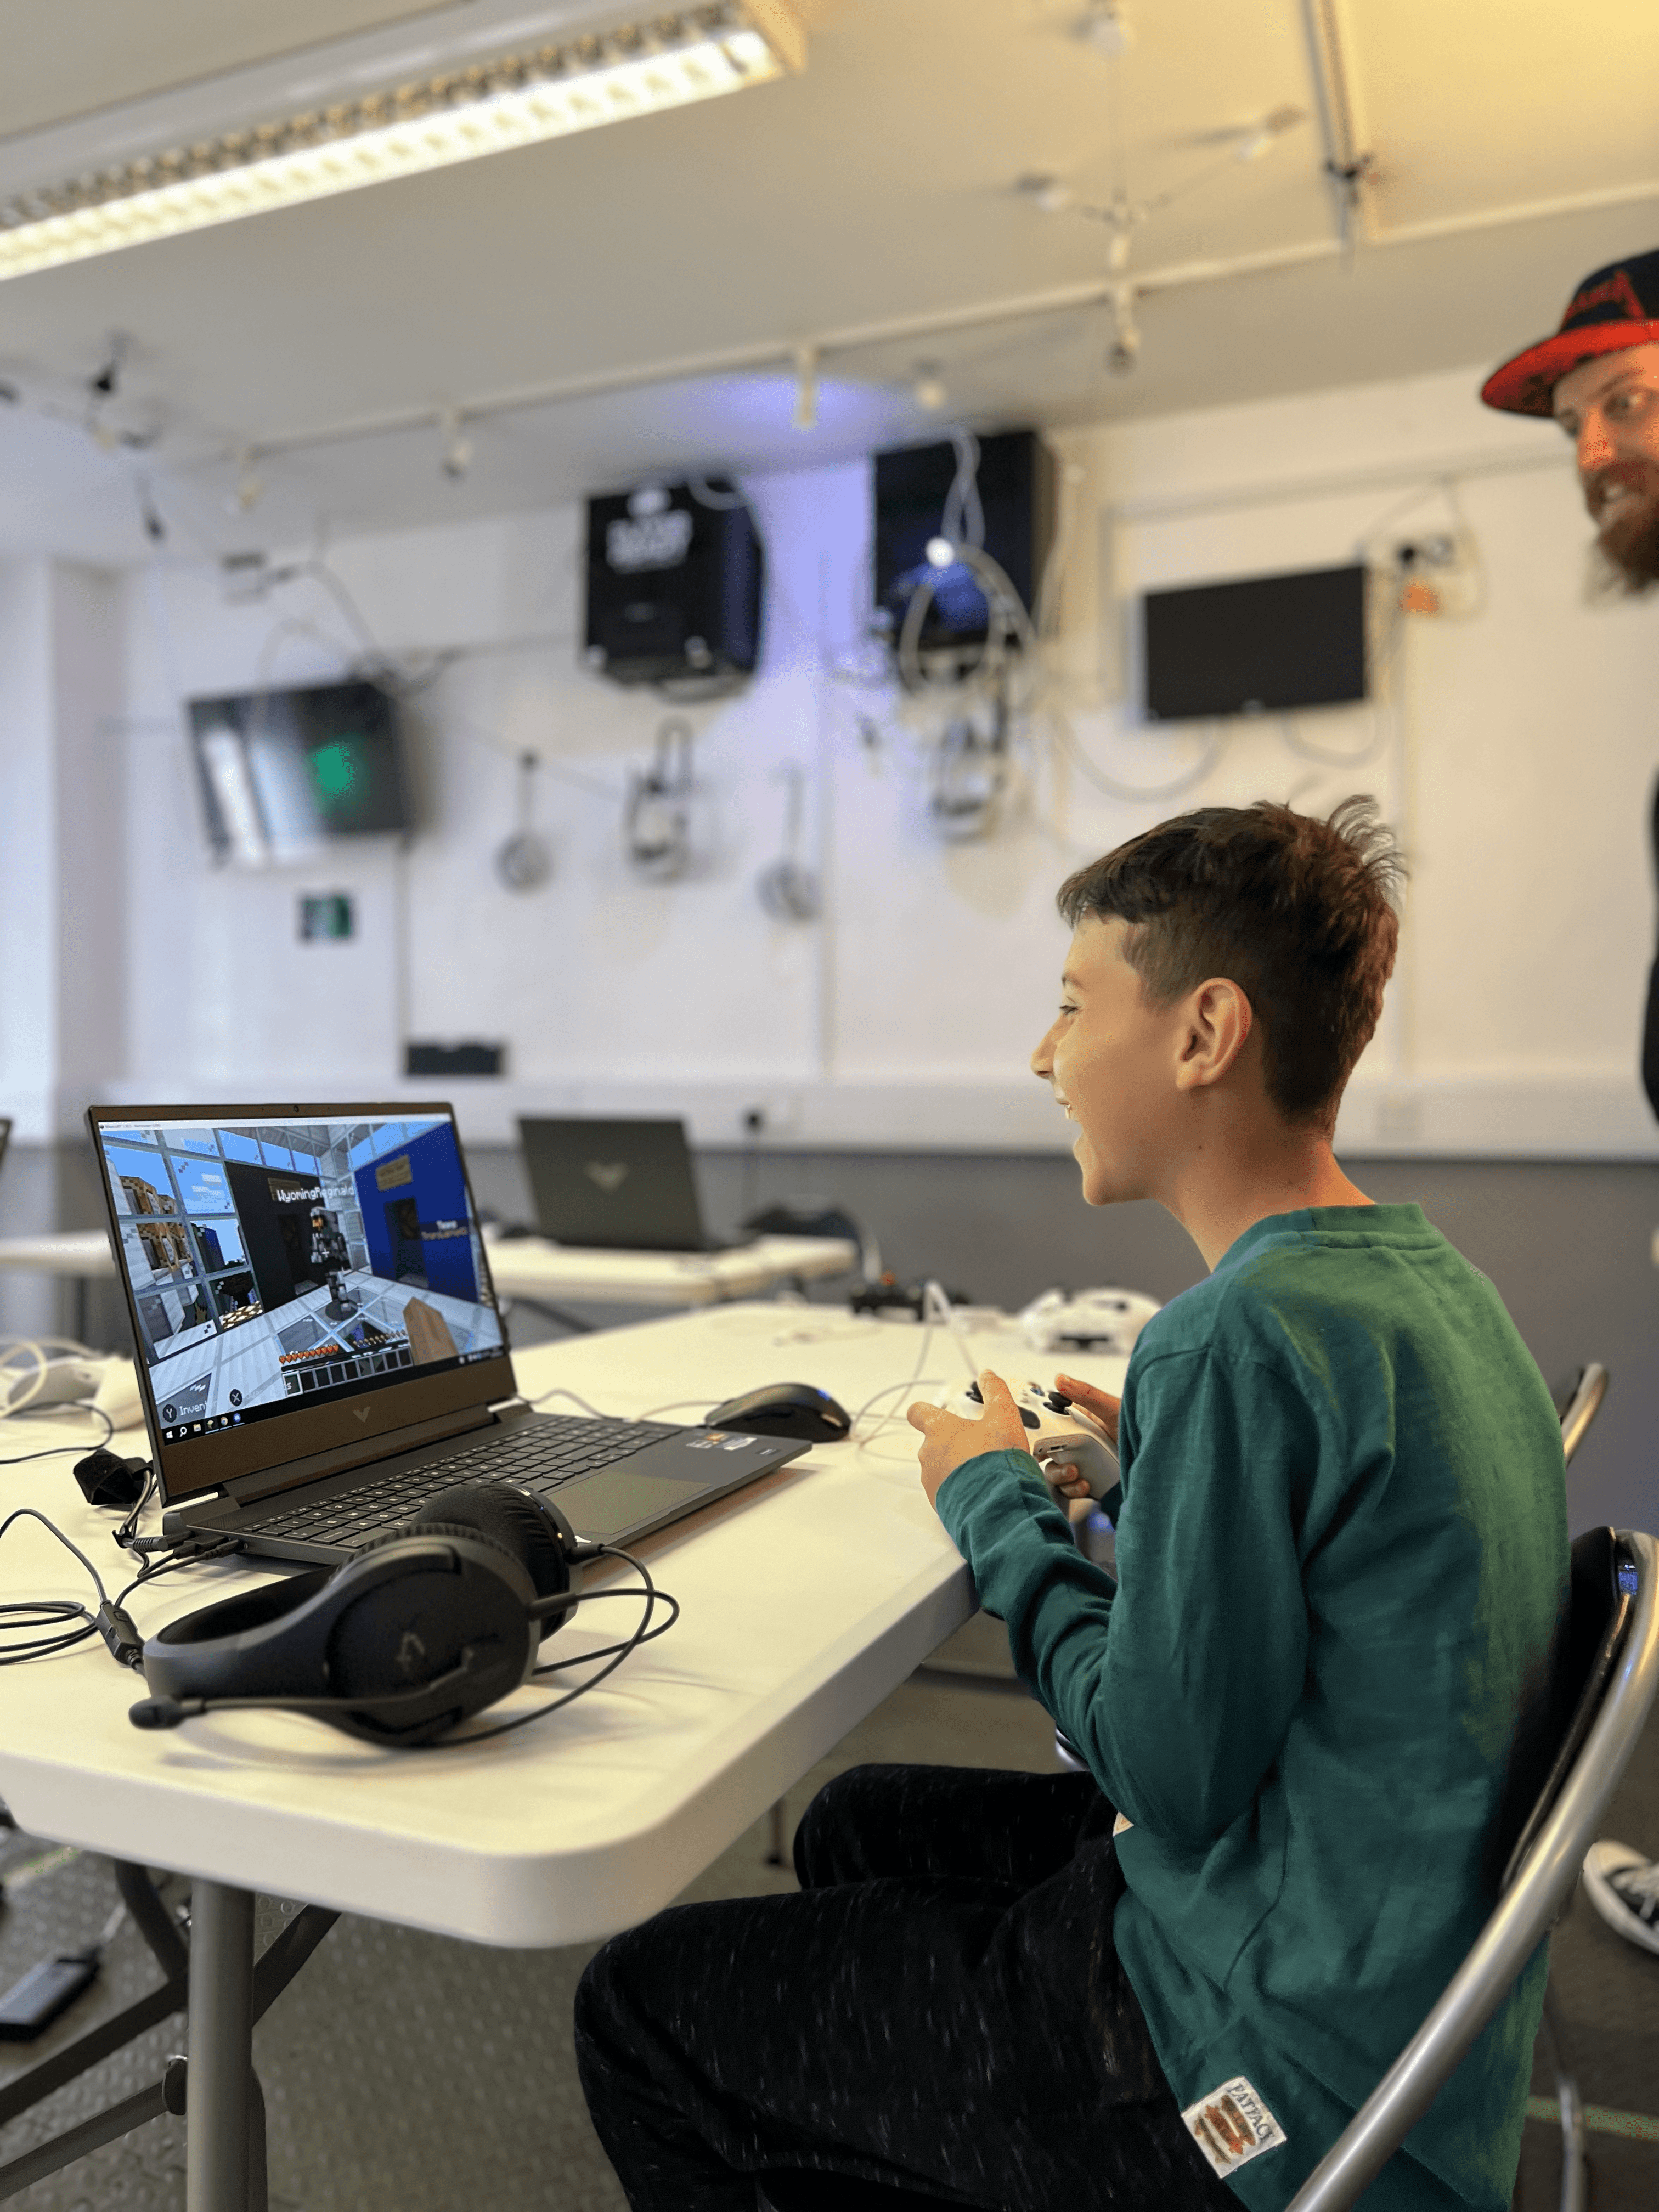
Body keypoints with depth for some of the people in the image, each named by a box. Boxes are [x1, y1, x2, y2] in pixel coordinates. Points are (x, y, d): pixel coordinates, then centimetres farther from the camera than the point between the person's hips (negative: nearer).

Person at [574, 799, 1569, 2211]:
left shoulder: (1240, 1338, -28)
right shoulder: (1432, 1277, 2)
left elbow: (1171, 1782, -22)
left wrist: (1000, 1506, -10)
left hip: (1283, 2094, -9)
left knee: (641, 2003, 2)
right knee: (855, 1824, 25)